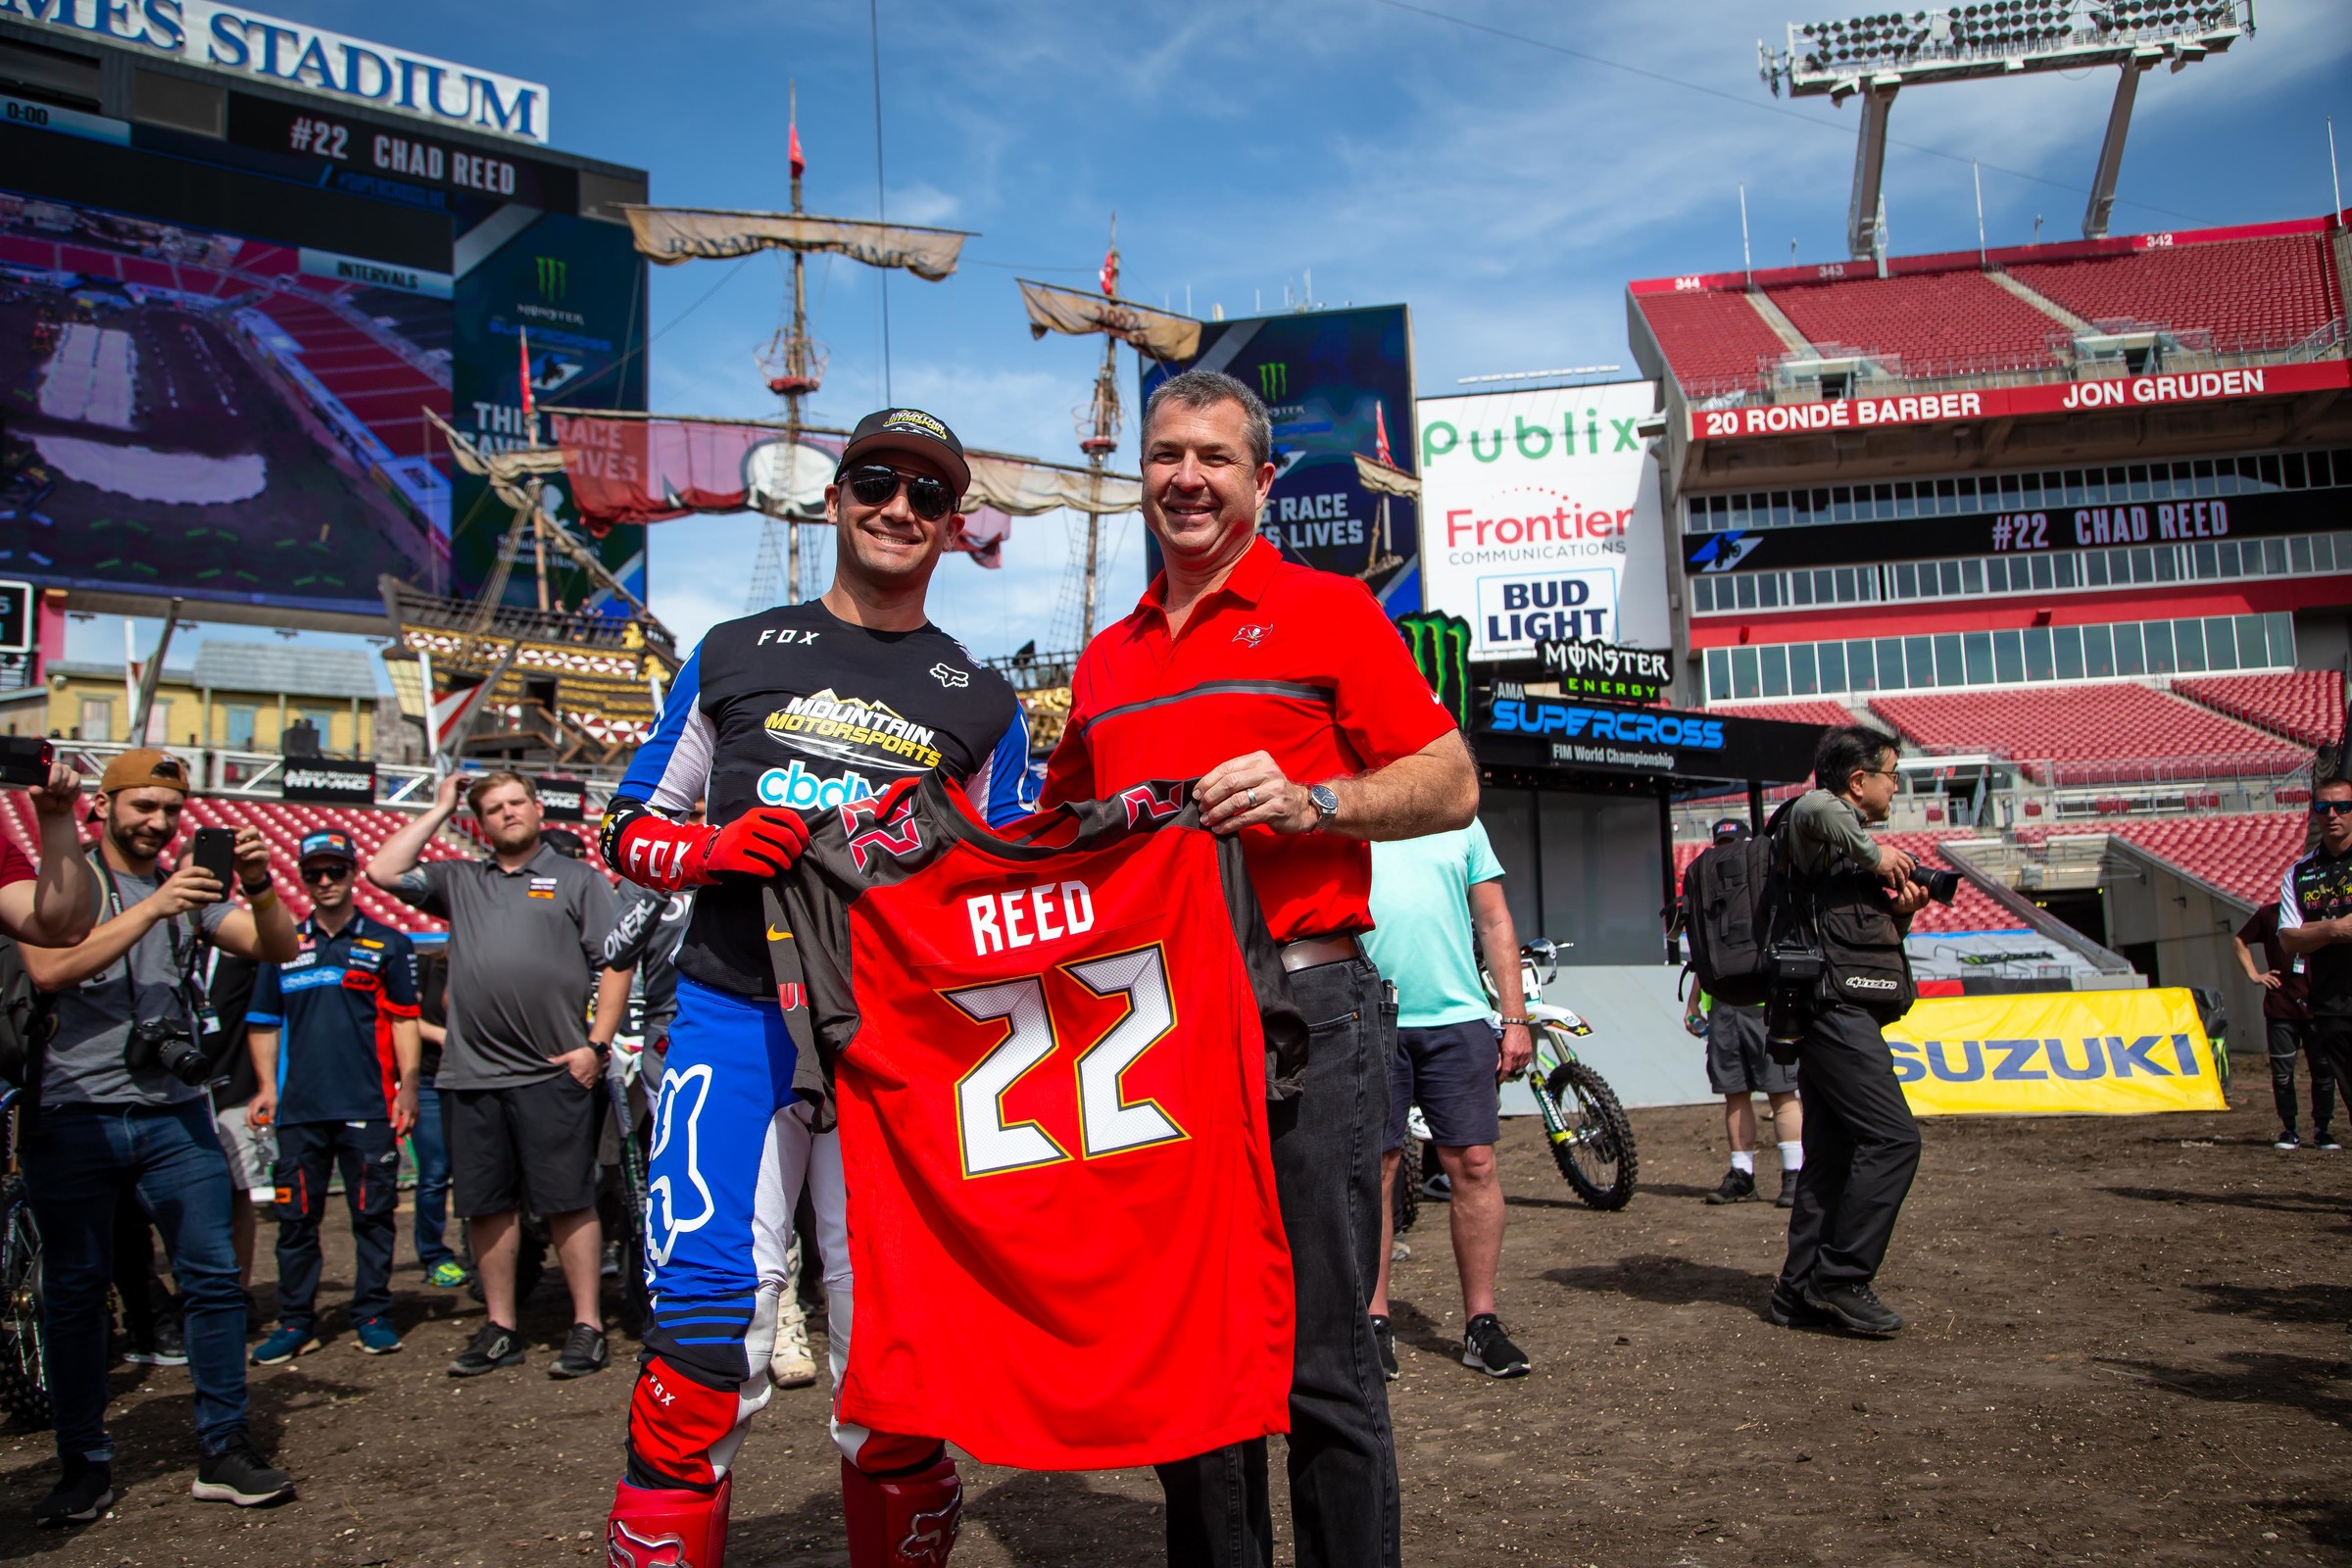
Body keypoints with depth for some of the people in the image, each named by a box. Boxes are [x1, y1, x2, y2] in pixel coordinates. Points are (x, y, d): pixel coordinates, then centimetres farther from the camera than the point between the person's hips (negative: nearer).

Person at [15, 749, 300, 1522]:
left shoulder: (191, 889, 13)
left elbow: (277, 947, 1)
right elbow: (48, 968, -15)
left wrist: (258, 885, -17)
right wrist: (153, 909, -21)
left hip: (175, 1114, 3)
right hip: (75, 1115, -2)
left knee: (213, 1276, -1)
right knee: (74, 1290, 6)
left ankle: (223, 1452, 7)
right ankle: (85, 1464, 18)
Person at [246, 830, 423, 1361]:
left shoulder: (386, 944, 7)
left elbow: (404, 1019, 5)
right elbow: (263, 1023, 16)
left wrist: (408, 1085, -4)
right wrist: (267, 1086, 4)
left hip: (368, 1107, -2)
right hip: (298, 1108, 2)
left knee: (373, 1213, 1)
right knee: (296, 1217, 5)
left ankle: (373, 1315, 12)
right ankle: (295, 1322, 15)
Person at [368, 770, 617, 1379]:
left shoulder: (578, 878, 8)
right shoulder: (457, 881, 19)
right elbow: (382, 872, 7)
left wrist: (596, 1044, -9)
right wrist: (439, 810, 13)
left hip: (553, 1073, -4)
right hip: (470, 1074, 4)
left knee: (568, 1203, -3)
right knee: (486, 1207, 10)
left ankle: (587, 1326, 4)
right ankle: (499, 1329, 21)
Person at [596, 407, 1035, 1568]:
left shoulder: (980, 702, 13)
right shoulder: (737, 656, 13)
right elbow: (631, 830, 14)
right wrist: (718, 848, -8)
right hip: (735, 1019, 0)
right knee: (707, 1338, -9)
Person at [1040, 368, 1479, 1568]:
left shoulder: (1325, 611, 4)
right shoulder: (1107, 658, 19)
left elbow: (1450, 787, -2)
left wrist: (1309, 802, -16)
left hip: (1303, 1009, -5)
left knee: (1323, 1356, -1)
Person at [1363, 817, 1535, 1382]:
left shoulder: (1459, 820, 14)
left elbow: (1494, 921, 12)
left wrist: (1515, 1018, 7)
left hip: (1458, 1017, 2)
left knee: (1473, 1164, 1)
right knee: (1375, 1166, 2)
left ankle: (1481, 1322, 12)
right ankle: (1374, 1320, 14)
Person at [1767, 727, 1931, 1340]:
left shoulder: (1848, 841, 25)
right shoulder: (1822, 823, -6)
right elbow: (1814, 808, -33)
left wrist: (1898, 914, 9)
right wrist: (1873, 853, -19)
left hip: (1834, 1013, 10)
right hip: (1834, 1006, -10)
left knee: (1834, 1152, 9)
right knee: (1893, 1137, -13)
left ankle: (1801, 1290, 11)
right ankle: (1840, 1278, -10)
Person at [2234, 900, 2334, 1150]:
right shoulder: (2269, 914, 4)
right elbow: (2239, 941, 15)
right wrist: (2254, 974, 5)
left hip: (2318, 1007, 0)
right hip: (2281, 1009, 0)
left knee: (2323, 1071, 1)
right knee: (2282, 1072, 2)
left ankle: (2321, 1130, 13)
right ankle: (2288, 1130, 13)